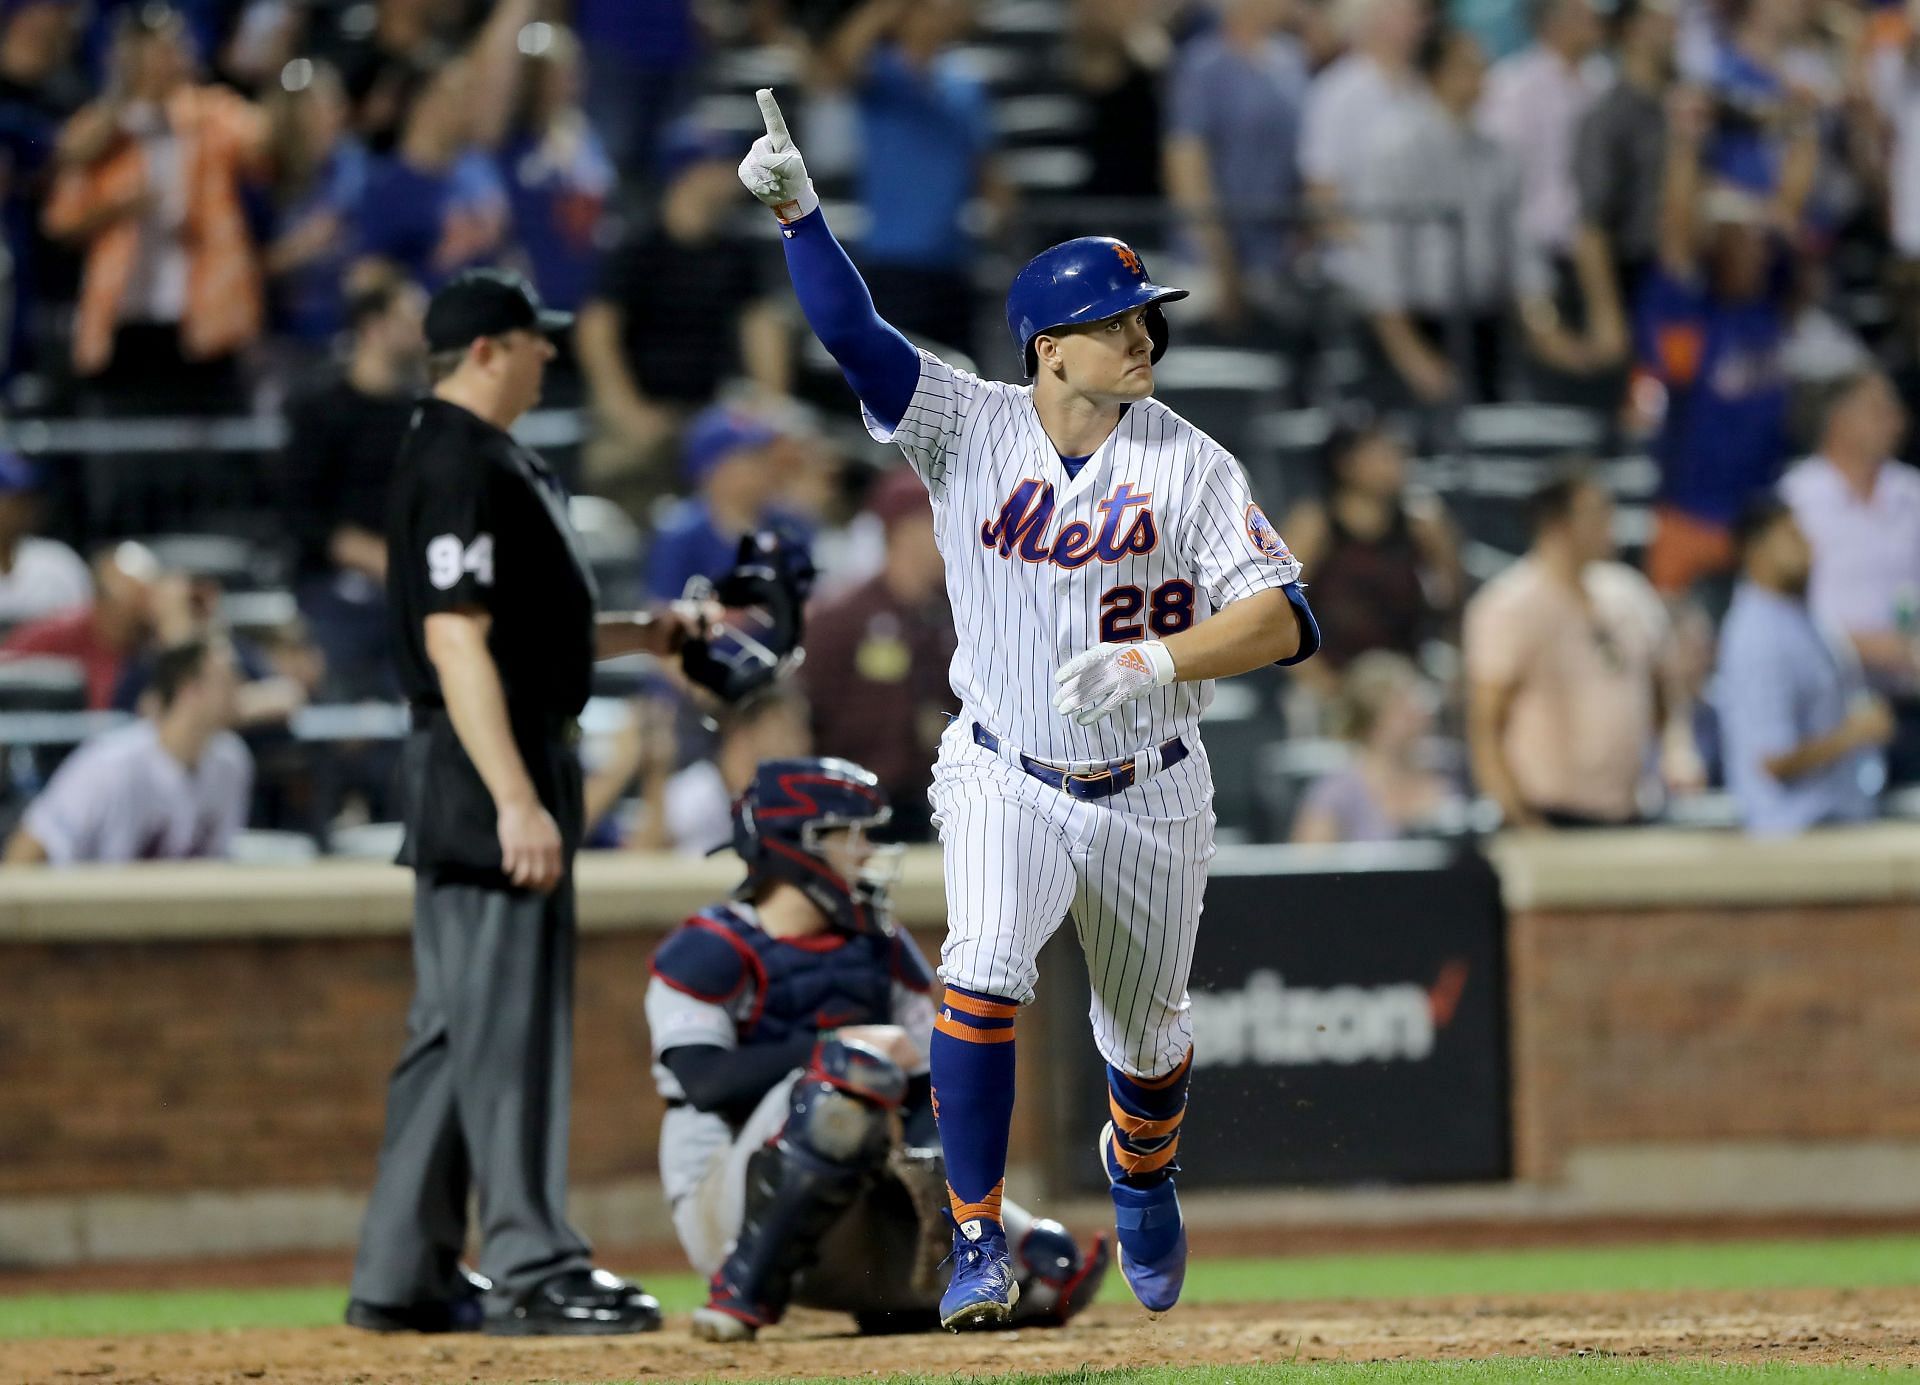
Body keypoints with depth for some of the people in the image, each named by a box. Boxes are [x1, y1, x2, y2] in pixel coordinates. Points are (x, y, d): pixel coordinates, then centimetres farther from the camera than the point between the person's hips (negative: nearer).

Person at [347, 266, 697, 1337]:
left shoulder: (493, 461, 17)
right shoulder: (461, 467, -16)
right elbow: (456, 643, -22)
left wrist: (640, 637, 18)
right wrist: (517, 801, -27)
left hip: (502, 770, 11)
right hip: (488, 767, -11)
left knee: (459, 1027, 12)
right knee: (508, 1022, -9)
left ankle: (404, 1278, 15)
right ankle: (530, 1269, -8)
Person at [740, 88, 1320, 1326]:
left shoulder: (1189, 465, -10)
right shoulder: (970, 427, -8)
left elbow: (1284, 620, -15)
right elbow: (853, 332, -20)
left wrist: (1158, 663, -30)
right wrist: (797, 211, -34)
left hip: (1149, 795, 1)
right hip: (1007, 782, -1)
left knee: (1148, 1038, 14)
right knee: (984, 977, -25)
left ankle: (1141, 1175, 50)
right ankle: (980, 1249, -15)